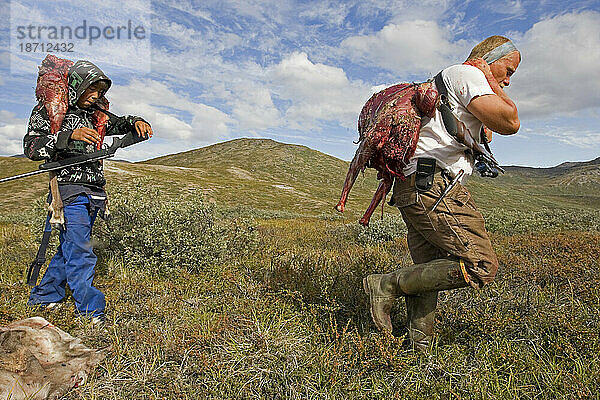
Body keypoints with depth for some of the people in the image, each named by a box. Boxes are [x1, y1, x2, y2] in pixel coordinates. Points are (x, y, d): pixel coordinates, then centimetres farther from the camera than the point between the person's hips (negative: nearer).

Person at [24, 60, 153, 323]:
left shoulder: (93, 116, 17)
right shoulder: (47, 111, 0)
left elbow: (119, 126, 27)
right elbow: (31, 147, -11)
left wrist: (136, 122, 3)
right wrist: (69, 136, -27)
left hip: (92, 197, 7)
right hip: (69, 193, -7)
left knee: (70, 249, 14)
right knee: (81, 254, -11)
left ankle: (43, 296, 30)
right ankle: (91, 313, -8)